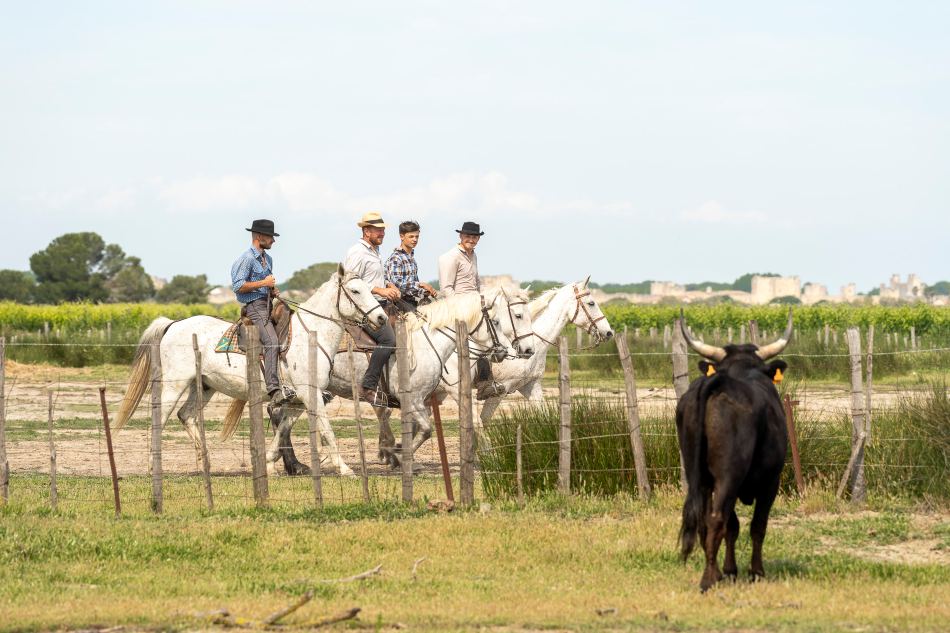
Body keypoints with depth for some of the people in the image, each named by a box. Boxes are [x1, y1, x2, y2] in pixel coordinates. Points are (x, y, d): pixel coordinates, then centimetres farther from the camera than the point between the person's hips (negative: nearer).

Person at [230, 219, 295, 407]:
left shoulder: (267, 259, 21)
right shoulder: (246, 259, -8)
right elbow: (238, 286, -16)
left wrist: (273, 291, 13)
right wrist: (264, 283, -14)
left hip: (268, 304, 10)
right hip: (254, 306, -10)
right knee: (272, 342, -26)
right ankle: (274, 390, -34)